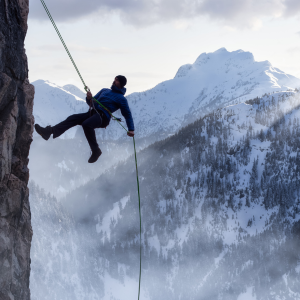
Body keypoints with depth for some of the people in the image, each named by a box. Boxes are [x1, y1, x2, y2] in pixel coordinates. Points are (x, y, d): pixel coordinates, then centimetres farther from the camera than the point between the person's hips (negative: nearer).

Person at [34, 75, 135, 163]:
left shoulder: (121, 98, 4)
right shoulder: (105, 91, 26)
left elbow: (127, 114, 0)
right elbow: (92, 103, 26)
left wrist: (131, 129, -10)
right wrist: (89, 98, 1)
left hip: (103, 117, -7)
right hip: (92, 113, 7)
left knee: (86, 124, -35)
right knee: (73, 118, -12)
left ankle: (95, 150, -28)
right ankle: (50, 131, -25)